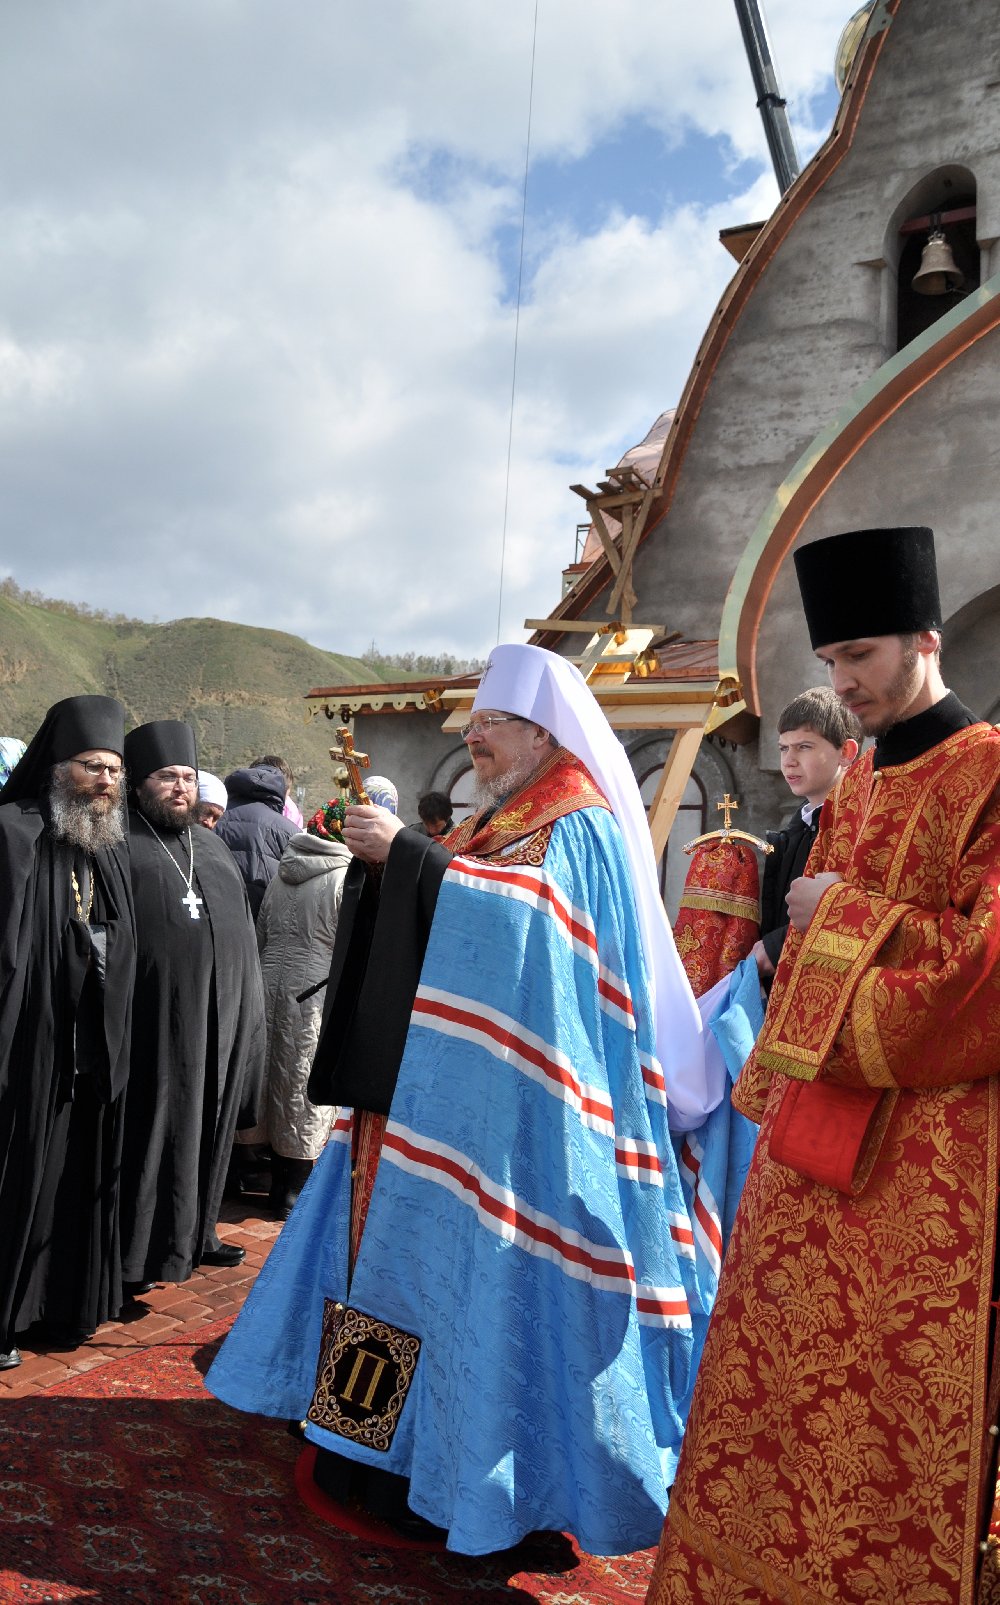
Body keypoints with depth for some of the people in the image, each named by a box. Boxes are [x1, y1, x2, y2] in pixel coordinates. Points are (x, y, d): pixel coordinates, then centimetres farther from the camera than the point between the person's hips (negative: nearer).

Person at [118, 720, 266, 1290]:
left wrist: (247, 1005, 17)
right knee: (153, 1130, 0)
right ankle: (138, 1252, 11)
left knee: (207, 1124, 13)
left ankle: (196, 1233, 27)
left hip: (220, 1017, 6)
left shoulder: (213, 847, 17)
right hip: (156, 1019, -6)